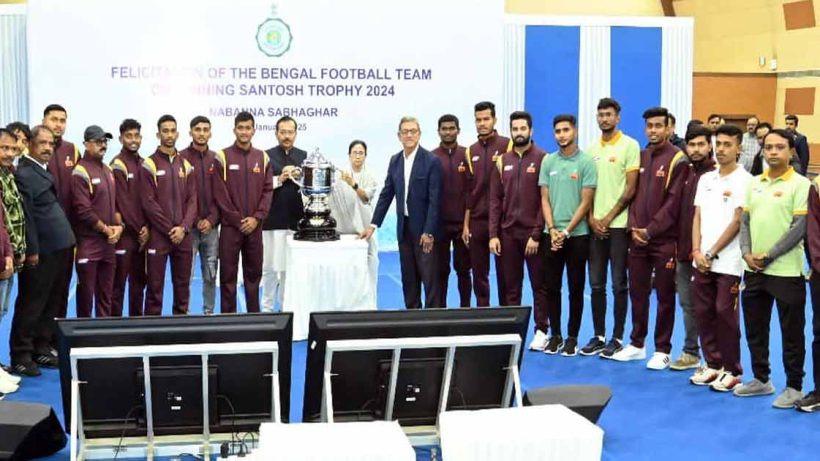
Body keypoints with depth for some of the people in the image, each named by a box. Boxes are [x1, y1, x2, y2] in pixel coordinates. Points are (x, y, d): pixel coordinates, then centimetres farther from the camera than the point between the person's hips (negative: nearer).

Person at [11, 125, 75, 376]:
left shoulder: (46, 171, 16)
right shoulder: (24, 173, -12)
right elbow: (26, 216, -16)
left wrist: (69, 241, 14)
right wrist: (32, 250, -17)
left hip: (60, 249, 9)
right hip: (41, 252, -9)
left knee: (52, 304, 15)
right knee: (31, 305, 0)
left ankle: (41, 349, 25)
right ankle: (21, 355, 10)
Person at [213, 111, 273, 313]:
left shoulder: (262, 158, 7)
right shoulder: (222, 157, -3)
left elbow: (268, 191, 4)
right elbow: (220, 193, -7)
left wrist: (256, 218, -7)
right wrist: (238, 220, -10)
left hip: (254, 226, 3)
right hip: (230, 226, -3)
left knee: (254, 272, 10)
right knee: (228, 274, 1)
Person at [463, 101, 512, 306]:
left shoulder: (507, 145, -3)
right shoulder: (471, 151, 10)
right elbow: (469, 190, 12)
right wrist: (466, 224, 9)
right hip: (477, 221, 4)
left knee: (504, 273, 4)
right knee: (479, 274, 8)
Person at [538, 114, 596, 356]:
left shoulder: (586, 162, -4)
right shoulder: (548, 161, 7)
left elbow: (586, 202, -7)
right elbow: (545, 199, 7)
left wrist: (566, 231, -11)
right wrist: (552, 229, -5)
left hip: (577, 234, -3)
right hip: (552, 234, 4)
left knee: (576, 289, 3)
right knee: (551, 287, 6)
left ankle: (572, 337, 12)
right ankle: (555, 335, 18)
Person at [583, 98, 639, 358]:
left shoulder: (629, 146, -3)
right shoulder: (591, 150, 12)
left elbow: (631, 188, -7)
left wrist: (609, 218, -9)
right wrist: (592, 218, -2)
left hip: (618, 224, -5)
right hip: (595, 225, 5)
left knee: (618, 284, 1)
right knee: (596, 284, 8)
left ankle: (617, 338, 9)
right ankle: (599, 336, 17)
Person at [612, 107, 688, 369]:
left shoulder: (677, 159, -7)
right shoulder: (639, 157, 11)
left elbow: (673, 202, -13)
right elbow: (632, 194, 10)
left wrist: (650, 230, -15)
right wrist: (634, 227, -3)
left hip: (664, 239, -5)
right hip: (638, 238, 5)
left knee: (664, 296, 4)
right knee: (637, 293, 11)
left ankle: (662, 350, 12)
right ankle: (637, 344, 23)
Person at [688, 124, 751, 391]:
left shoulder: (744, 180, -5)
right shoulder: (705, 179, 12)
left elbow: (737, 222, -10)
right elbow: (697, 217, 11)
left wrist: (712, 254, -10)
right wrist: (697, 252, -2)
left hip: (728, 262, -5)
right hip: (701, 260, 5)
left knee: (725, 314, -2)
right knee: (703, 313, 8)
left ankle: (731, 371, 10)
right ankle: (712, 365, 20)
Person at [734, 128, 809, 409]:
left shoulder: (800, 184, -7)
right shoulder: (754, 183, 11)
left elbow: (800, 228, -12)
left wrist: (768, 256, -14)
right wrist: (747, 253, -4)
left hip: (786, 271, -6)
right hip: (754, 270, 6)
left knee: (791, 332, 4)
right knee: (755, 328, 14)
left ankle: (794, 387, 16)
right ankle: (761, 379, 29)